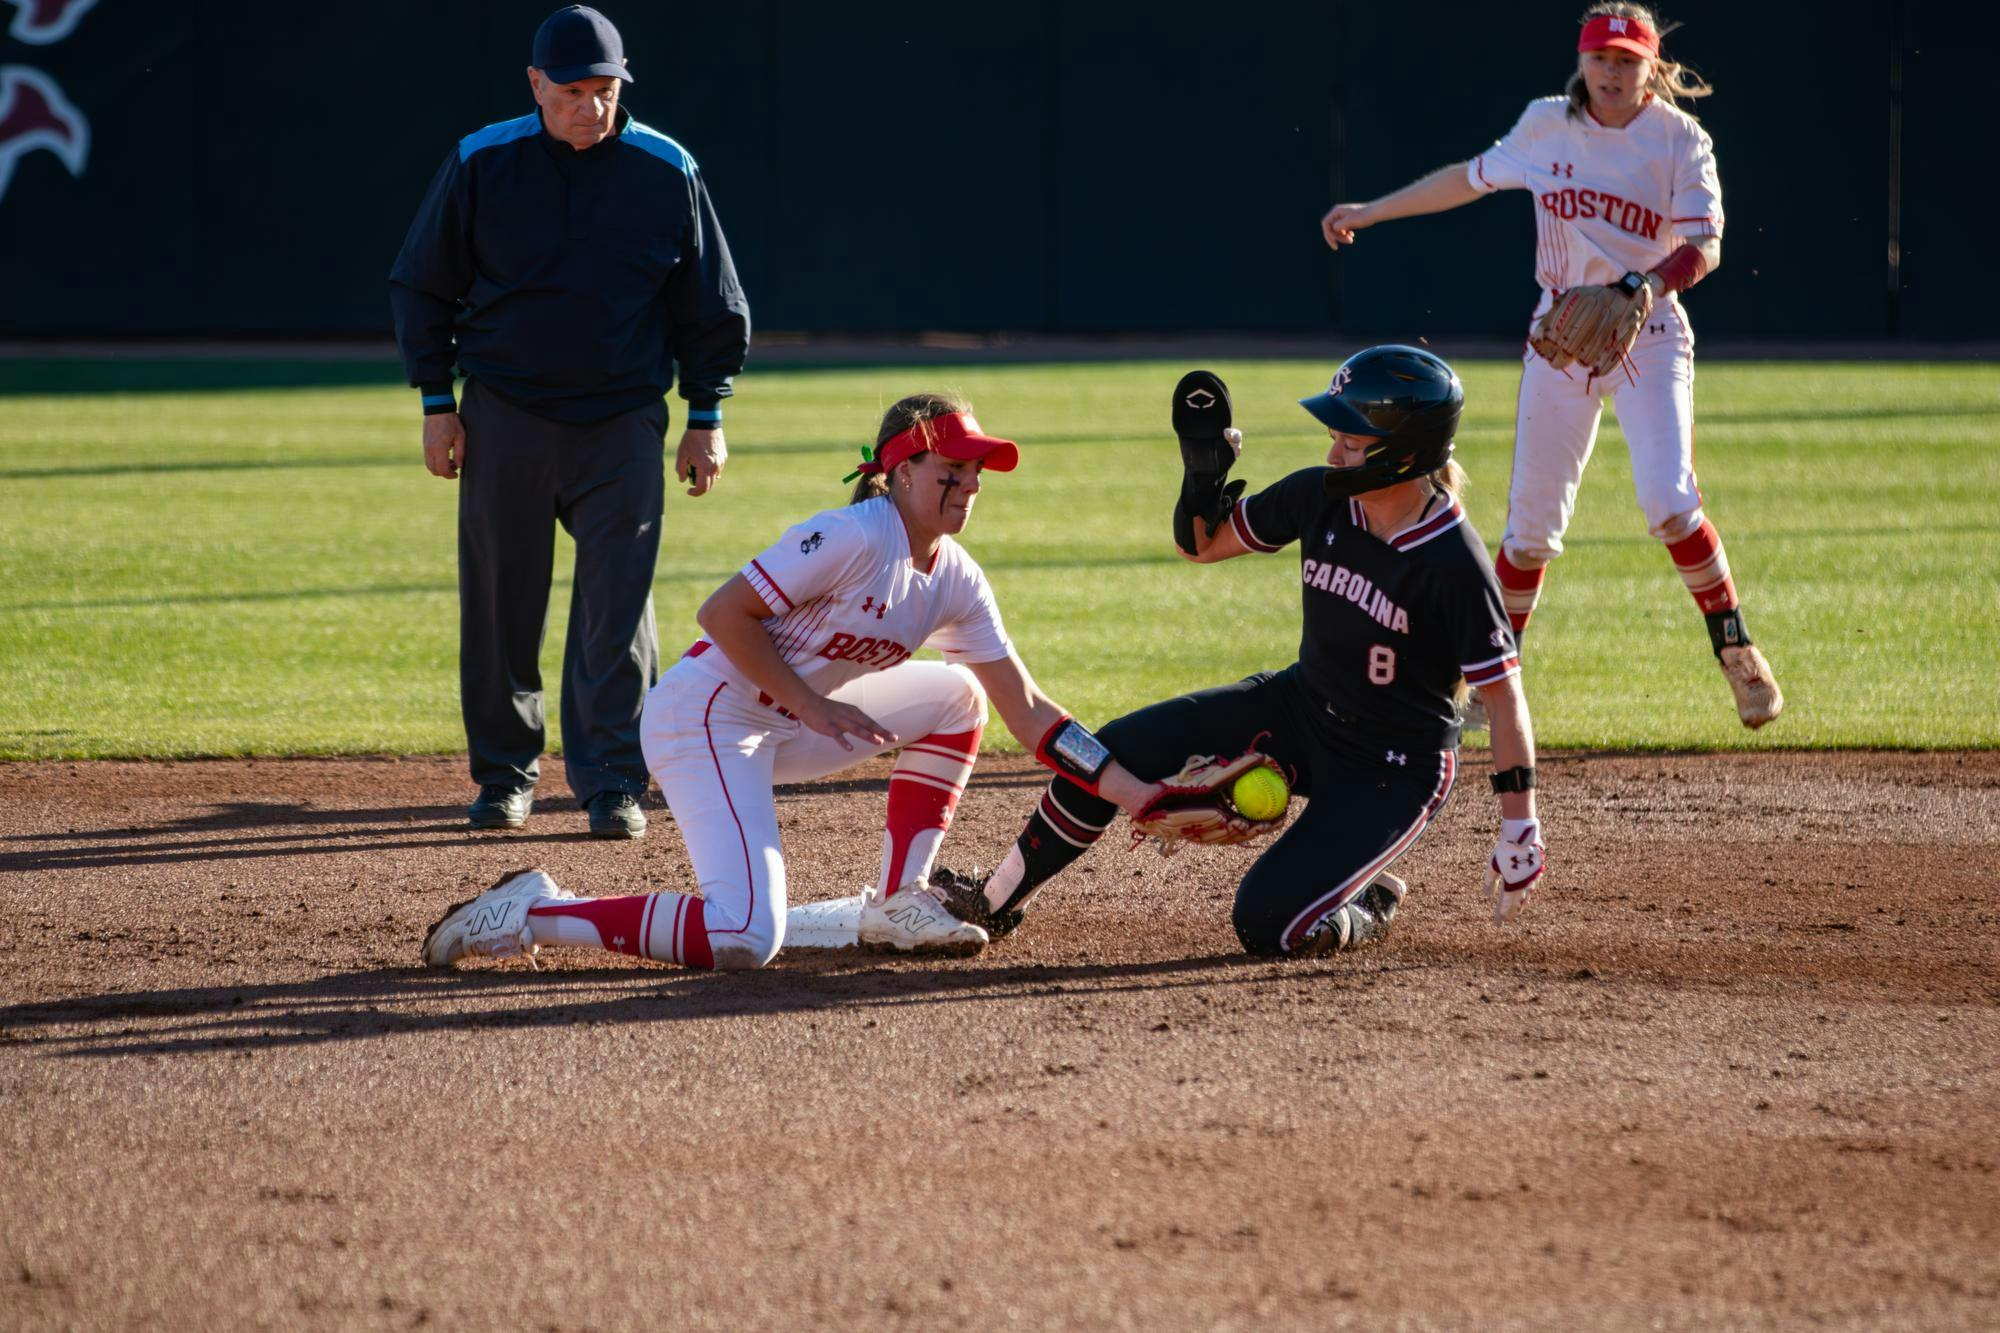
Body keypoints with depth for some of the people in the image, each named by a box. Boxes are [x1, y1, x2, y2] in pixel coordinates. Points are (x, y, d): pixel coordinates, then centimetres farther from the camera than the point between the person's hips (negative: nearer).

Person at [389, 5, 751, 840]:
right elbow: (423, 286, 6)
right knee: (499, 606, 5)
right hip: (504, 417, 1)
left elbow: (711, 303, 7)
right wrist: (436, 403, 1)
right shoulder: (481, 165, -3)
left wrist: (706, 416, 4)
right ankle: (504, 776, 17)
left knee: (617, 608, -4)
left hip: (622, 424, -1)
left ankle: (613, 785, 0)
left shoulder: (666, 172, -2)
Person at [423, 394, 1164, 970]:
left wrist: (1131, 791, -2)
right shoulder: (854, 538, -19)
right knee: (744, 942, -23)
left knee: (955, 695, 11)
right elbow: (723, 614, -21)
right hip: (705, 719, -9)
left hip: (782, 728, 9)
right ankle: (535, 915, -10)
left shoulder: (957, 584, 5)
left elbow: (1027, 713, 6)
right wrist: (815, 707, -20)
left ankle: (897, 904, 13)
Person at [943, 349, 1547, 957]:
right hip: (1299, 706, 7)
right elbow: (1203, 543, 4)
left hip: (1396, 772, -7)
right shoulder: (1320, 497, -10)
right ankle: (996, 903, 14)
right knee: (1113, 752, -4)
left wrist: (1520, 833, -24)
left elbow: (1504, 696, -23)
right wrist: (1203, 472, -18)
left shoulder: (1455, 564, -28)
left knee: (1267, 924, -20)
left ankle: (1365, 910, 14)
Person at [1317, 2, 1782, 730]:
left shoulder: (1682, 141, -8)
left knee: (1669, 502, -22)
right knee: (1531, 522, 4)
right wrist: (1370, 212, 20)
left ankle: (1737, 652, -8)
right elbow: (1470, 178, 17)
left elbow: (1705, 246, -18)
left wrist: (1652, 284, -37)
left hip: (1649, 339, -3)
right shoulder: (1546, 126, 2)